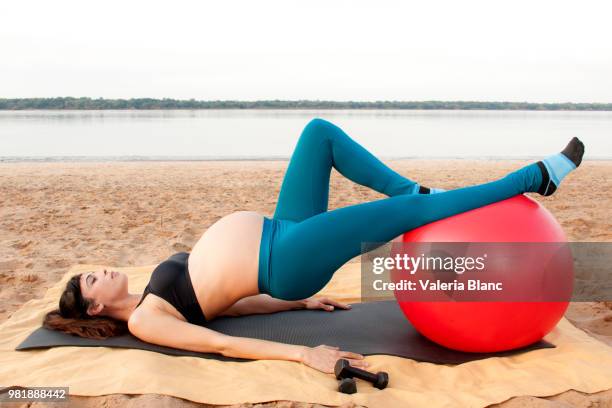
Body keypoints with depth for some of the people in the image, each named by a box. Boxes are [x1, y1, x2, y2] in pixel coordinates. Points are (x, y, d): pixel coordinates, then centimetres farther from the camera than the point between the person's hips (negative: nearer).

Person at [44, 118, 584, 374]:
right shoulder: (144, 320, -3)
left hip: (280, 235, 8)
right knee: (406, 212, -15)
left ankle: (418, 192, 4)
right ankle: (536, 176, -1)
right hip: (287, 258, -8)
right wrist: (303, 354, -27)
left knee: (319, 131, -2)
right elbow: (224, 344, -16)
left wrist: (303, 301, 22)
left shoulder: (156, 294, 21)